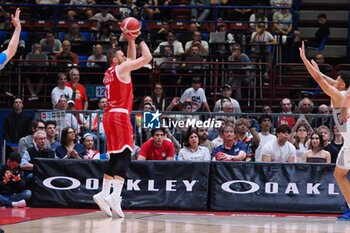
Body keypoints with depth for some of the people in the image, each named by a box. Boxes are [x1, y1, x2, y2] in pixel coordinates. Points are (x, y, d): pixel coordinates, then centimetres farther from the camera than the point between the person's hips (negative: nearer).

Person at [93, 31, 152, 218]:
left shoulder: (109, 72, 20)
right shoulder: (122, 68, -4)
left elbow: (132, 59, 34)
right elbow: (147, 57, -5)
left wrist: (131, 41, 29)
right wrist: (139, 40, 7)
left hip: (109, 115, 9)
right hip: (120, 115, -9)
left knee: (114, 157, 12)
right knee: (124, 156, -13)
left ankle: (104, 194, 7)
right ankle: (115, 196, -26)